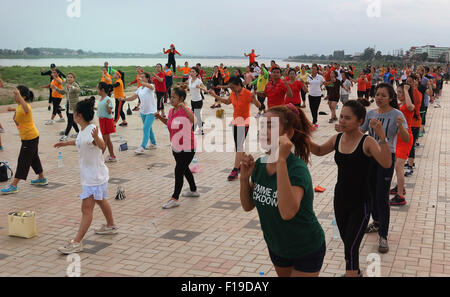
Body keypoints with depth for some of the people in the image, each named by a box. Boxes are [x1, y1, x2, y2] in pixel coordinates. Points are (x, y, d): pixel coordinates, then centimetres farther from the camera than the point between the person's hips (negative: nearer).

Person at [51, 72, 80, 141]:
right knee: (72, 120, 13)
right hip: (68, 104, 8)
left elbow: (78, 90, -35)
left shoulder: (75, 84, -13)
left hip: (74, 105, -8)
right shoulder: (66, 85, 10)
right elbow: (62, 92, 25)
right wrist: (56, 89, 11)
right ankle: (78, 132, 27)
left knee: (70, 120, -6)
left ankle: (65, 135, -2)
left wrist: (72, 87, -53)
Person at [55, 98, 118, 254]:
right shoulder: (83, 131, 5)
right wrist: (66, 143, 40)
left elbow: (102, 146, -40)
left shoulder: (92, 130, -24)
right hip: (88, 174, 10)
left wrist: (97, 138, -60)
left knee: (87, 208, -8)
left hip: (94, 175, -10)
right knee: (100, 201, 25)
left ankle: (77, 243, -7)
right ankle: (111, 226, 44)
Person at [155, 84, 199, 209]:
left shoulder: (185, 111, -20)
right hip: (176, 147, 9)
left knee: (179, 171, -7)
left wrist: (184, 107, -42)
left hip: (187, 148, -9)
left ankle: (175, 199, 2)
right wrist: (160, 117, 8)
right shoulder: (171, 111, 4)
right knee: (184, 169, 22)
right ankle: (193, 190, 42)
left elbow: (195, 120, -39)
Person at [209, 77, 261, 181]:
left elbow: (258, 106, -22)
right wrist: (215, 95, 19)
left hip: (244, 123, -7)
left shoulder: (247, 93, -18)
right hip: (235, 122, 7)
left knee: (239, 146, -9)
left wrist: (254, 99, -43)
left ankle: (235, 171, -7)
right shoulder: (233, 94, 3)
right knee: (238, 145, 13)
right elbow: (227, 102, 23)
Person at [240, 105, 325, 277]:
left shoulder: (297, 168, -29)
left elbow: (288, 212, -46)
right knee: (283, 275, 27)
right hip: (276, 248, 7)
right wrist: (245, 178, -18)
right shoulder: (260, 164, -9)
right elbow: (248, 206, 0)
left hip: (307, 251, -7)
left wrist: (282, 160, -45)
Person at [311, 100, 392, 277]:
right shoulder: (337, 139, -1)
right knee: (347, 243, 23)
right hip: (340, 200, 6)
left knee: (351, 249, -9)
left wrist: (382, 137, -43)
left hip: (360, 204, -6)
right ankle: (355, 272, 46)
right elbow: (319, 151, 18)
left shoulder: (367, 142, -18)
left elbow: (386, 164, -32)